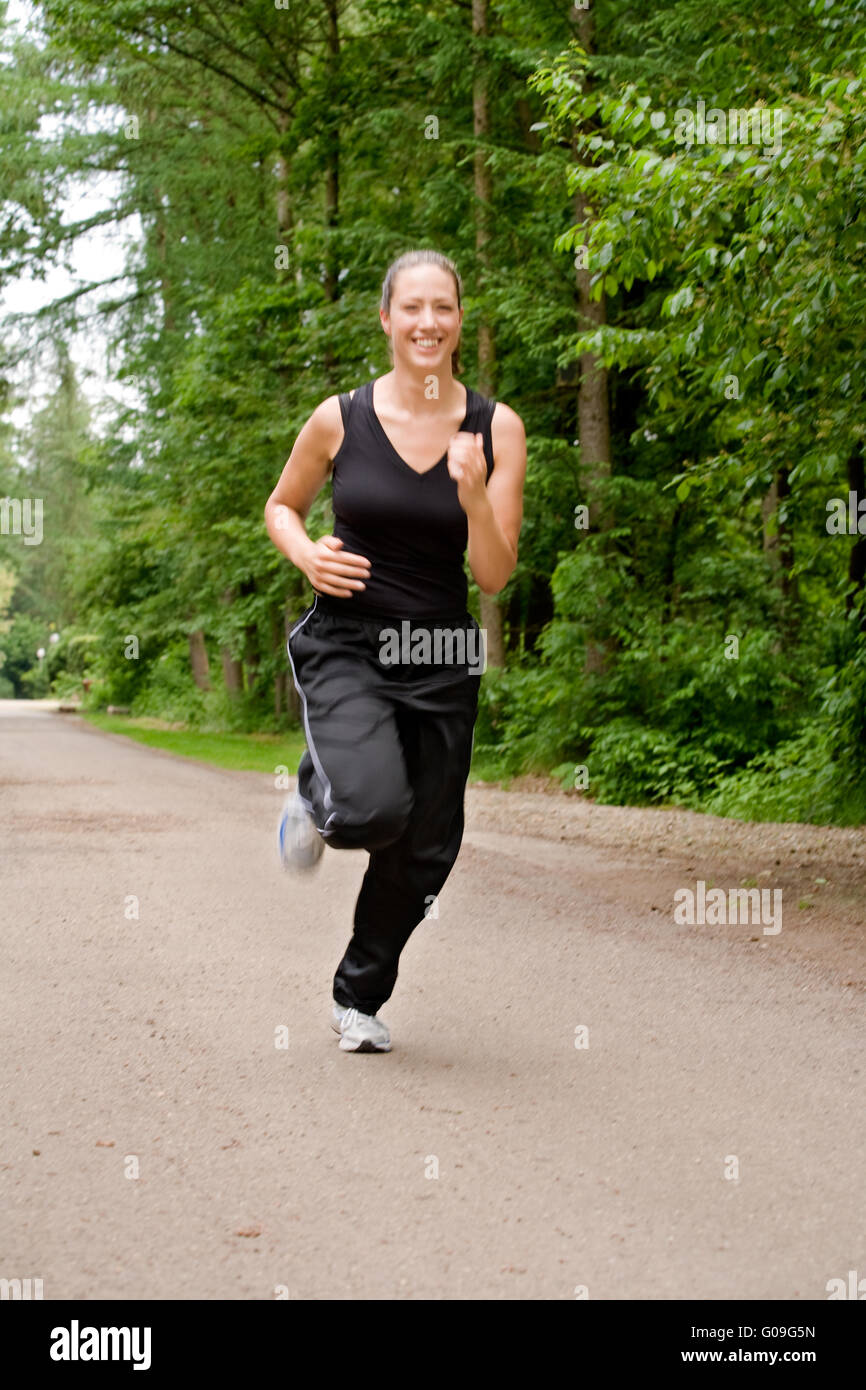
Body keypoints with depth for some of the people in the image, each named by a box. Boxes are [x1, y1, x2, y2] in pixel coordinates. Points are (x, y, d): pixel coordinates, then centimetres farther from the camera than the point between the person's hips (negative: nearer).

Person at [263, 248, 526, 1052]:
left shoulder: (495, 429, -3)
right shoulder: (340, 419, -4)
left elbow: (494, 576, -4)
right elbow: (281, 506, 13)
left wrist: (473, 493, -21)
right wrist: (307, 554, -8)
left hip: (440, 661, 3)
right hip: (345, 647, -2)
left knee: (424, 851, 9)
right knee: (375, 807, -29)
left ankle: (359, 998, 35)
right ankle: (318, 793, 10)